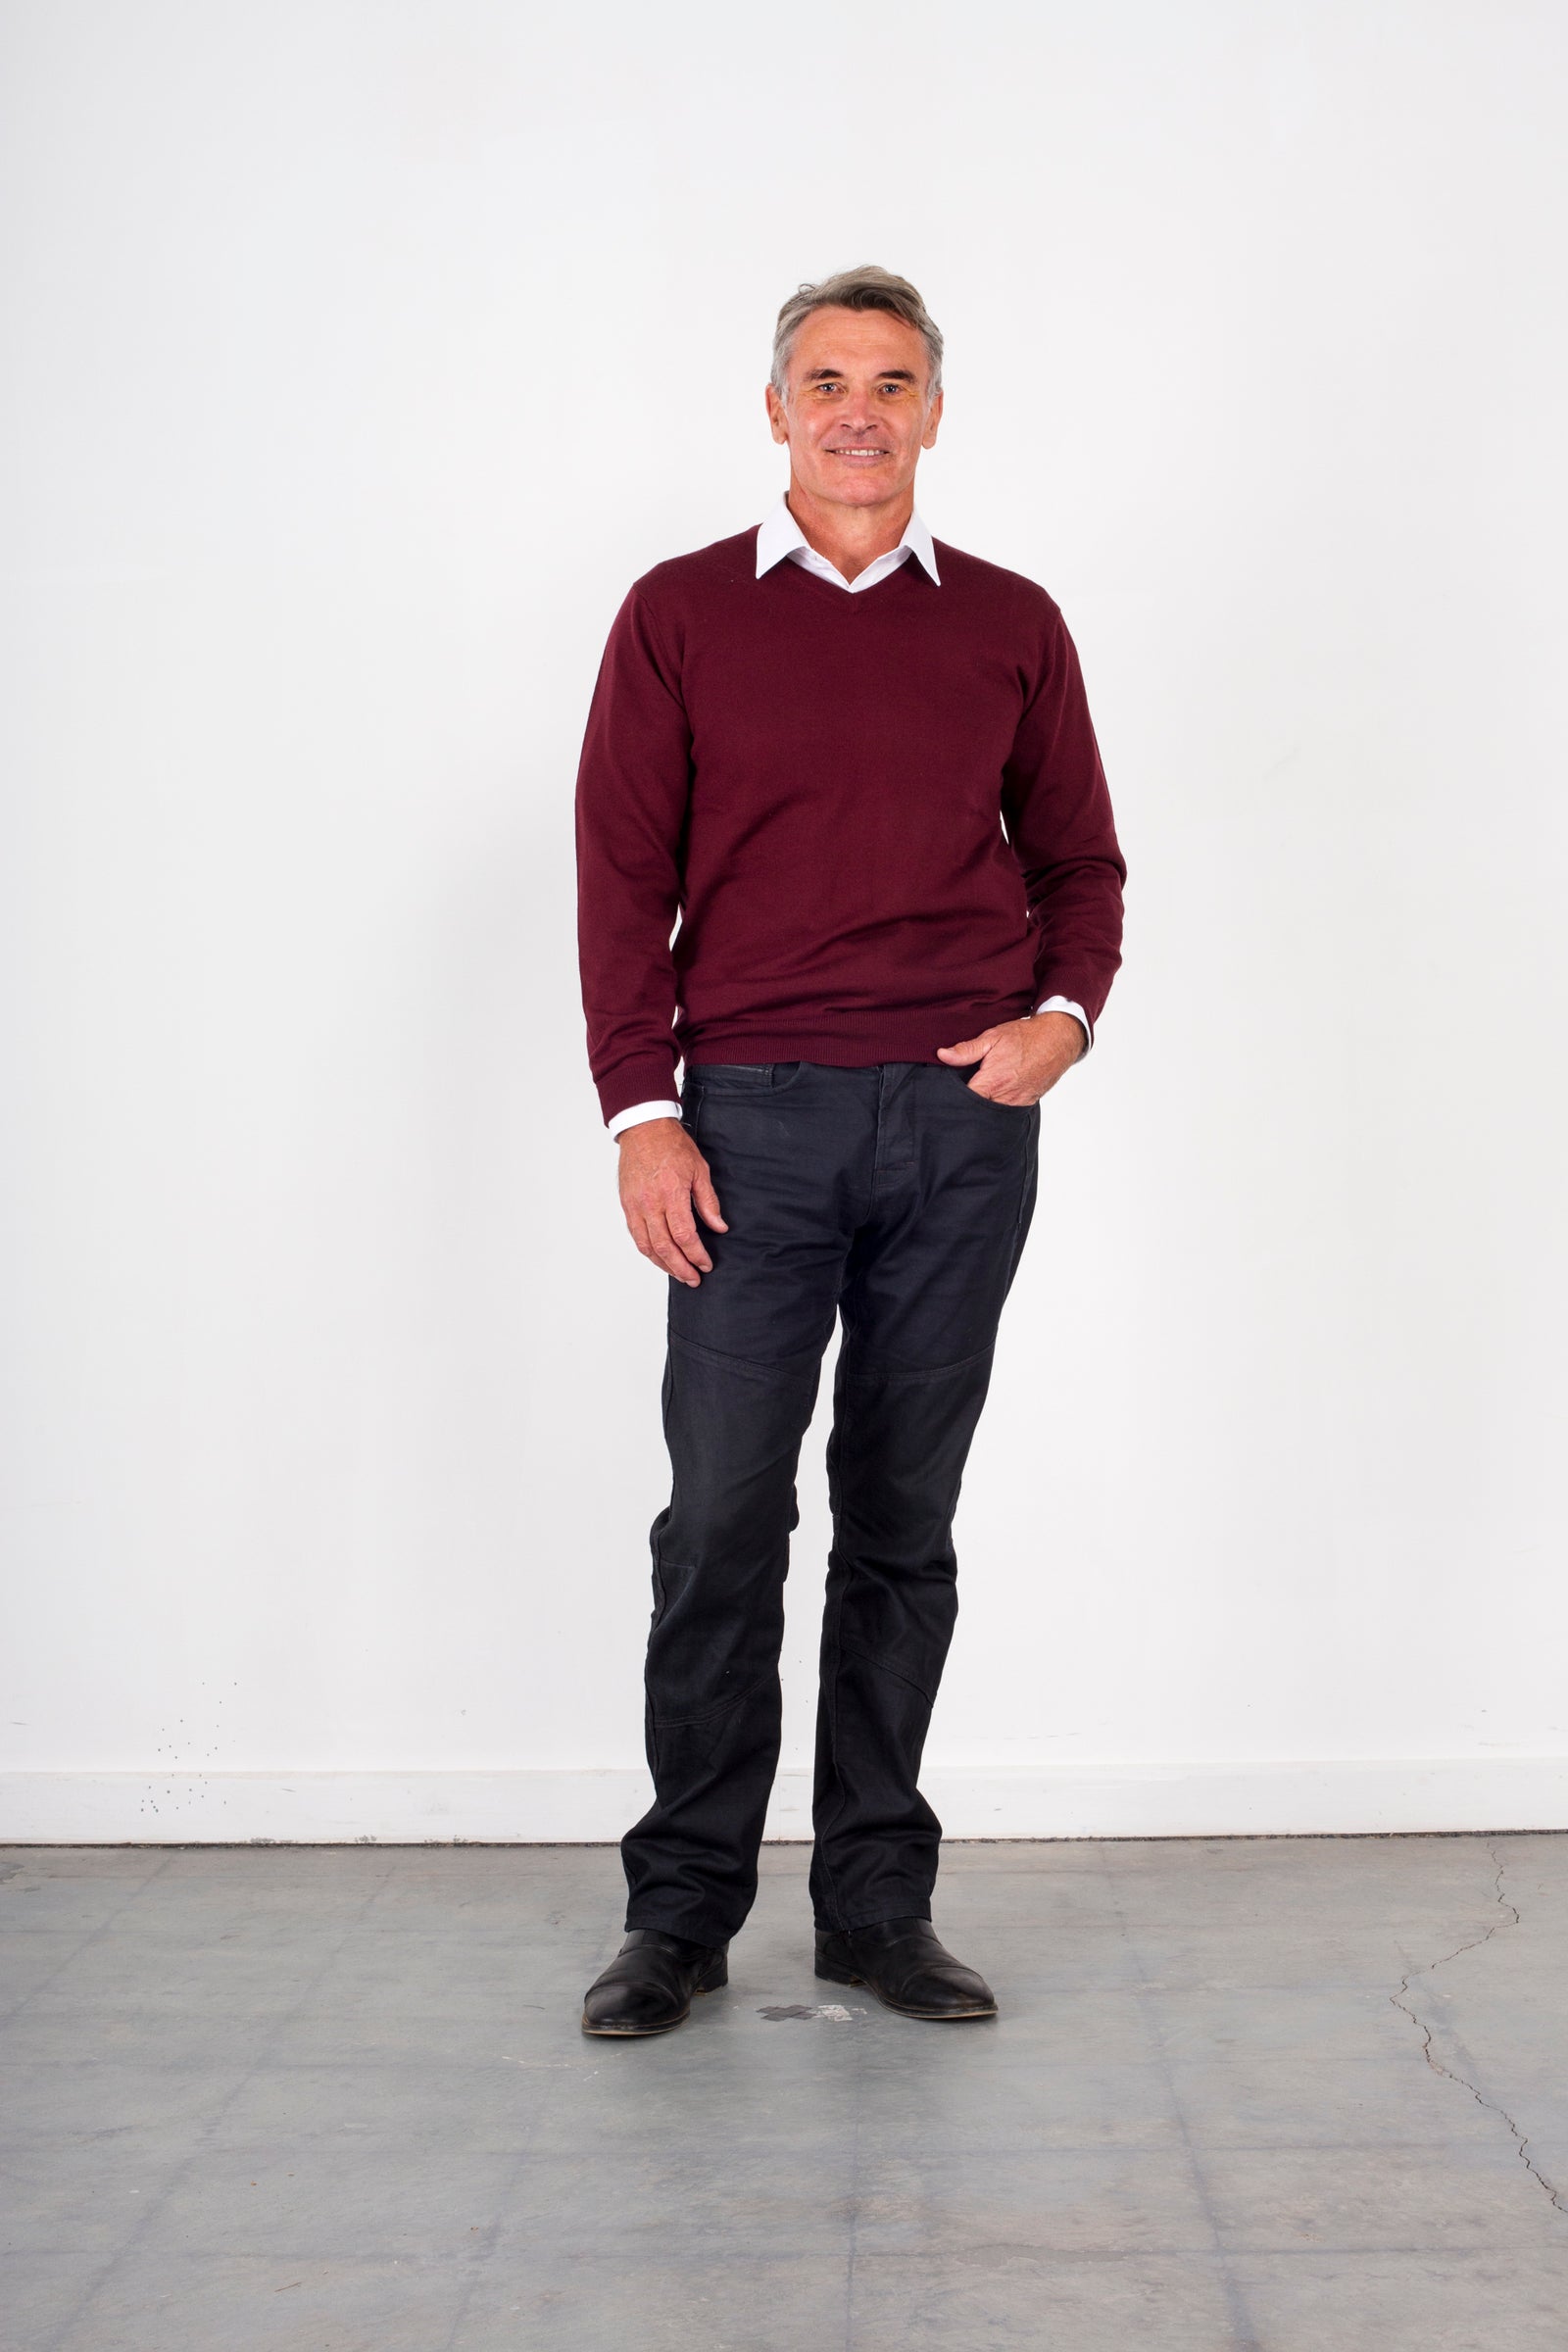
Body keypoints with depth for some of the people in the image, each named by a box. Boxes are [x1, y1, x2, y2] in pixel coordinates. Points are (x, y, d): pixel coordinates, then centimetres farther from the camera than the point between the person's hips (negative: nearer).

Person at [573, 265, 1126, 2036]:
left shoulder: (1011, 626, 11)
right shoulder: (681, 616, 6)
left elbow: (1078, 858, 16)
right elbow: (622, 874, 2)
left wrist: (1065, 1015, -3)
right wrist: (642, 1111, -6)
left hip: (965, 1125, 2)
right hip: (756, 1121, -1)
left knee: (904, 1523, 7)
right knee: (722, 1521, -2)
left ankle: (878, 1903, 17)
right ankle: (682, 1911, 10)